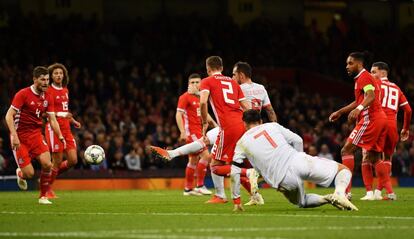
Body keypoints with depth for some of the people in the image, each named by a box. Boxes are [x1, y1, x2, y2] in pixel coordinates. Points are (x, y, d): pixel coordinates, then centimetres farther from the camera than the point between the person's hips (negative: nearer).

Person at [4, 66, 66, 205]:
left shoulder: (47, 98, 5)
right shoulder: (23, 94, -13)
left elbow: (52, 120, 10)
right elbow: (9, 116, -14)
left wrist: (60, 137, -3)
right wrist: (14, 136, -24)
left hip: (36, 135, 5)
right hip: (20, 137, -5)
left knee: (47, 164, -17)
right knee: (29, 173, -11)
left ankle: (43, 196, 2)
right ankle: (20, 173, 28)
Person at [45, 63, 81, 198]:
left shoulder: (65, 90, 15)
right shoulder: (49, 91, -9)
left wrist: (73, 121, 14)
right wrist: (62, 115, -26)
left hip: (66, 128, 7)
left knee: (73, 160, 1)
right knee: (57, 161, -6)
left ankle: (49, 177, 20)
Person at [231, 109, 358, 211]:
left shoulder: (241, 143, 16)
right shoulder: (272, 126, 19)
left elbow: (235, 173, 10)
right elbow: (298, 141, 12)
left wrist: (236, 201, 17)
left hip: (284, 181, -1)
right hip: (297, 161, 1)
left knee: (301, 202, 31)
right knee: (343, 169, 16)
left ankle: (325, 199, -1)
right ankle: (339, 193, -18)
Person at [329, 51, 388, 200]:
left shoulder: (363, 77, -6)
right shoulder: (367, 78, 25)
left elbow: (371, 96, -24)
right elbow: (359, 101, 35)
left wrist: (358, 109, -40)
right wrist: (340, 112, 37)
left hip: (370, 119, -10)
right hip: (381, 119, 10)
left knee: (346, 150, -10)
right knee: (374, 156, 14)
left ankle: (346, 191, -19)